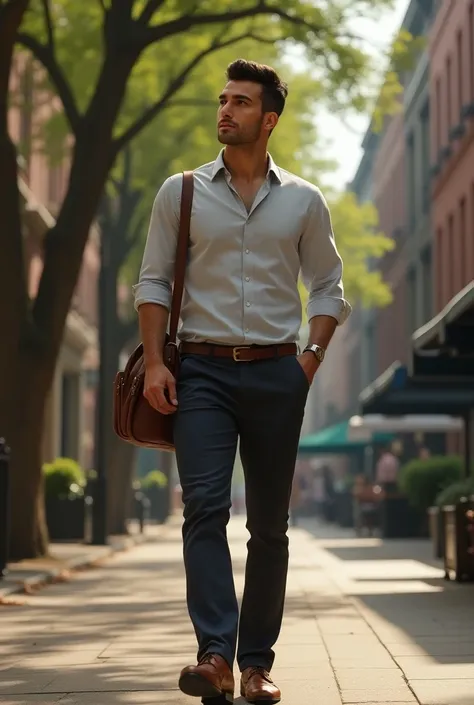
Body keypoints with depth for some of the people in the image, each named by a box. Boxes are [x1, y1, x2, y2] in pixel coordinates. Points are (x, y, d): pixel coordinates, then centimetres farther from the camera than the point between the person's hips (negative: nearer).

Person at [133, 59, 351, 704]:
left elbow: (329, 286, 16)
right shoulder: (181, 192, 7)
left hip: (276, 373, 1)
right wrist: (153, 361, -4)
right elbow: (153, 281, 7)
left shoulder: (303, 201, 9)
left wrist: (312, 357, 2)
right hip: (203, 368, -1)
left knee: (269, 524, 3)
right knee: (205, 506, -17)